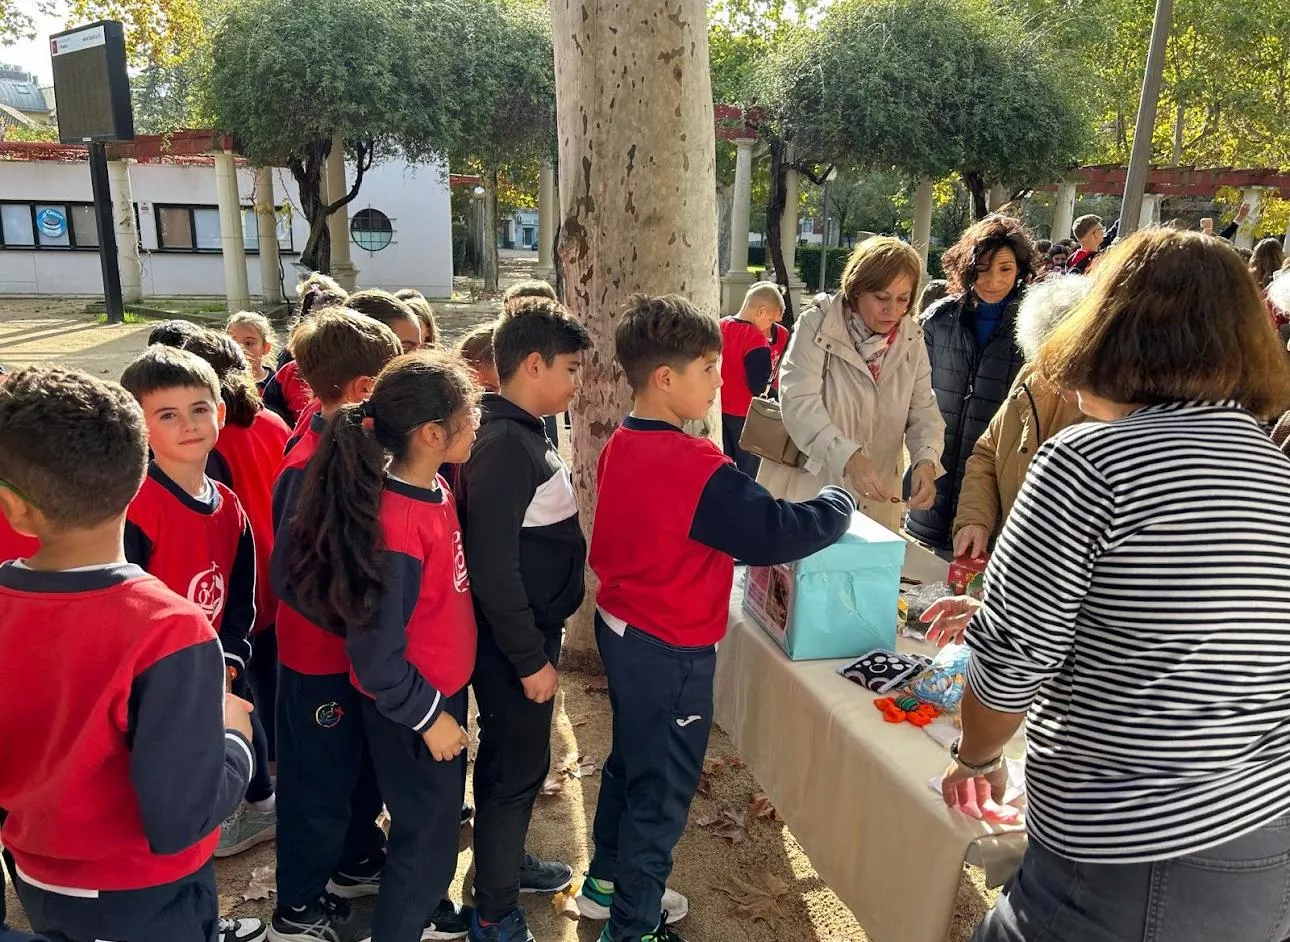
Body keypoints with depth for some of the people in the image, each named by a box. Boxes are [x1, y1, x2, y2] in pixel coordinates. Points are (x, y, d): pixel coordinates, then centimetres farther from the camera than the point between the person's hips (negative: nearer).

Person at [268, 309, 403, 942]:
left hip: (359, 646, 8)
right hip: (320, 654, -8)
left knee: (361, 765, 24)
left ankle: (357, 862, 46)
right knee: (320, 778, 10)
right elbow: (291, 576, -25)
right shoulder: (312, 465, -27)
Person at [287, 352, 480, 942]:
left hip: (443, 689, 9)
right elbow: (376, 648, -25)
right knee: (425, 835, 11)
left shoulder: (434, 490, -3)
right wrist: (427, 715, -16)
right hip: (410, 711, -9)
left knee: (439, 816, 27)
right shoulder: (395, 523, -31)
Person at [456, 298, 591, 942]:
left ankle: (507, 860, 44)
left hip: (531, 626, 9)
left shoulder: (525, 432, 7)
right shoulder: (502, 444, -24)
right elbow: (494, 569, -26)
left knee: (515, 757, 23)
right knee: (517, 766, 5)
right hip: (512, 640, -9)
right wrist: (531, 659, -20)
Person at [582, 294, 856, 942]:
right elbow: (774, 534, -26)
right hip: (670, 651, -9)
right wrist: (838, 503, -9)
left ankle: (606, 882, 45)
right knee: (663, 790, 10)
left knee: (629, 761, 26)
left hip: (620, 628, 9)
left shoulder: (620, 447, 1)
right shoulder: (694, 466, -27)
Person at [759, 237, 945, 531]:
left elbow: (924, 410, 2)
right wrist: (849, 457, -37)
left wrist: (926, 460, -20)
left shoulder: (911, 341, 4)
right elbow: (799, 403, -23)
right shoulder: (817, 325, -11)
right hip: (808, 489, -4)